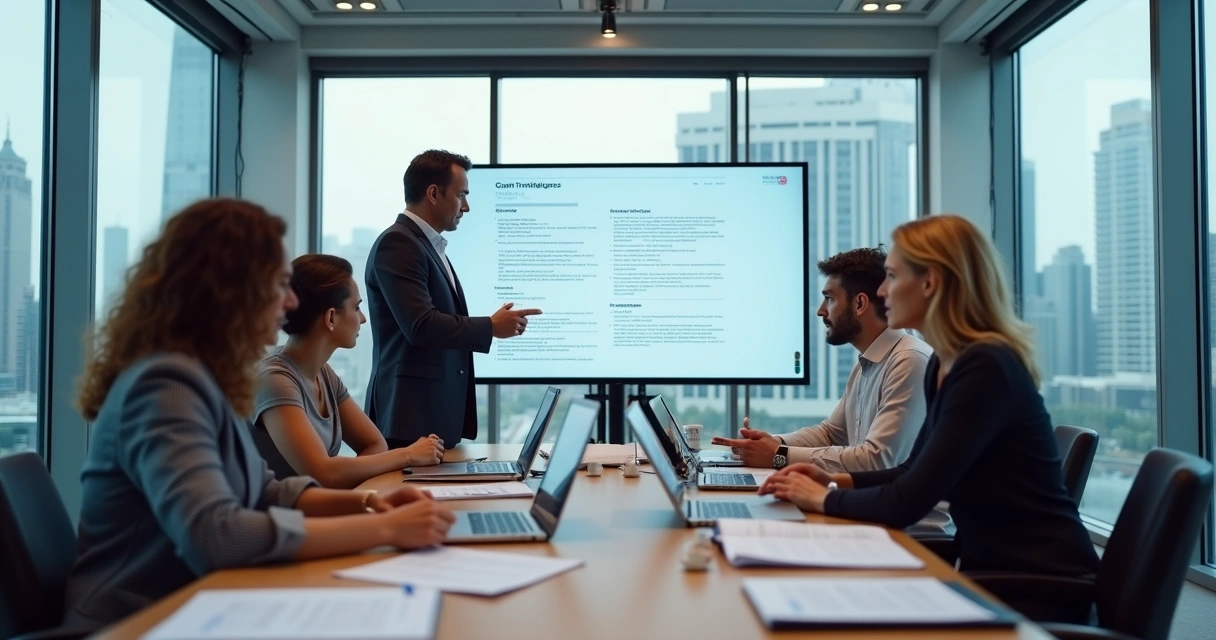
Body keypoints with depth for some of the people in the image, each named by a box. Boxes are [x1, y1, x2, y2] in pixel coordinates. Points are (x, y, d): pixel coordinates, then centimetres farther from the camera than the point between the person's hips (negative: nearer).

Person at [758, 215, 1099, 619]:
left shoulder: (984, 368, -23)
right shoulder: (944, 364, 6)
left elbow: (907, 503, -24)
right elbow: (917, 474, 16)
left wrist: (823, 500, -9)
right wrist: (836, 481, 2)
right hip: (993, 568, 8)